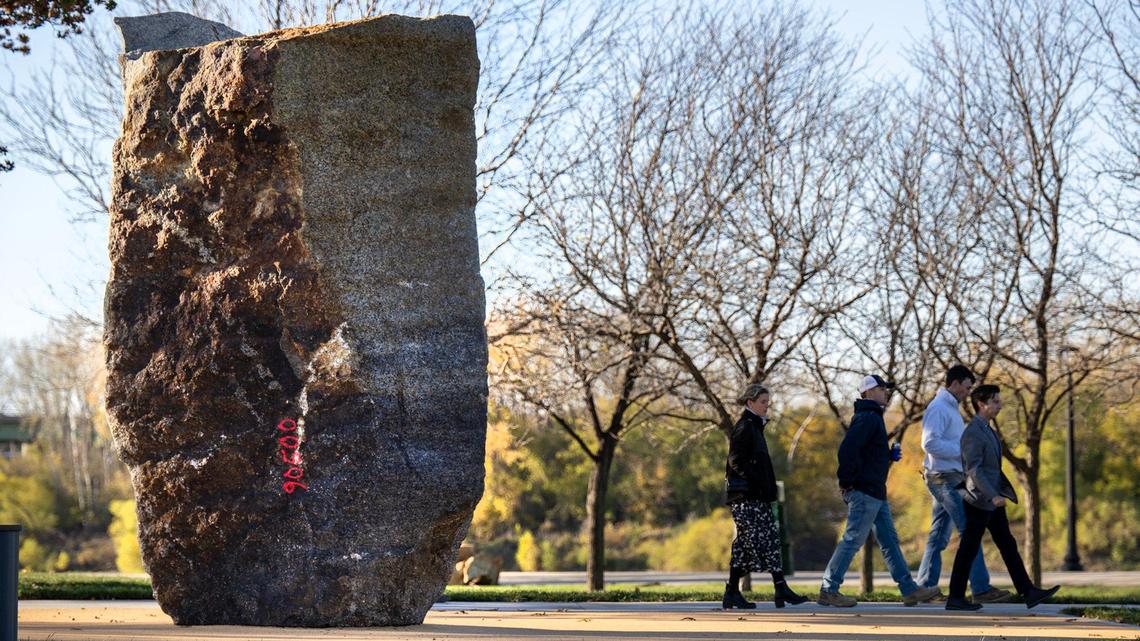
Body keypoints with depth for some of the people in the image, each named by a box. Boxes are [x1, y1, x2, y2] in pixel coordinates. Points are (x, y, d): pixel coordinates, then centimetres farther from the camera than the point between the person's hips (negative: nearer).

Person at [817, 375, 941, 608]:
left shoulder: (873, 418, 19)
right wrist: (847, 481, -21)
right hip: (864, 492, -11)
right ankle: (828, 590, -2)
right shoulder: (867, 418, -14)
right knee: (852, 540, -7)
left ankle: (910, 590, 14)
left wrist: (890, 455, 11)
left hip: (876, 493, 11)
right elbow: (848, 449, -25)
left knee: (889, 541, 11)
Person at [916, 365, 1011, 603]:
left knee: (939, 535, 11)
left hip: (950, 479, 11)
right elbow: (930, 443, -23)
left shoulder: (951, 408, 19)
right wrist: (961, 452, -21)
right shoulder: (939, 408, -13)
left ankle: (926, 587, 13)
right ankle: (981, 588, -11)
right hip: (944, 478, -11)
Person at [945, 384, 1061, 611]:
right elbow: (974, 469, -24)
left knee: (1008, 547, 7)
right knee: (968, 550, -2)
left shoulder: (989, 430, 15)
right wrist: (993, 496, -29)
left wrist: (1006, 491, 19)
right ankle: (955, 598, 5)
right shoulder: (972, 433, -16)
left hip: (993, 502, 10)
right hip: (978, 502, -10)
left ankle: (1028, 592, 7)